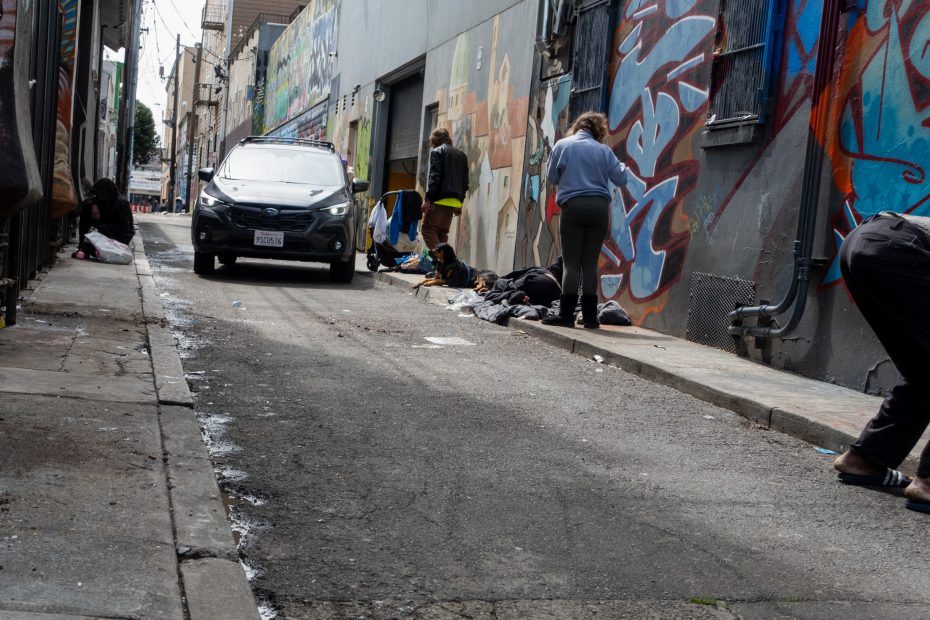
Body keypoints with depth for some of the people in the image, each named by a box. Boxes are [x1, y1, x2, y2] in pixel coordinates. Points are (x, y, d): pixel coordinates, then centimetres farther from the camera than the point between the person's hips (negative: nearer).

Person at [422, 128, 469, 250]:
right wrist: (460, 200, 20)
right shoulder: (461, 155, 19)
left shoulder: (437, 152, 0)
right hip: (455, 201, 7)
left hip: (440, 199, -7)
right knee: (442, 233, 12)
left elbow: (434, 177, -11)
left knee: (428, 229, -5)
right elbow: (465, 182, 17)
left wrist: (428, 199, -11)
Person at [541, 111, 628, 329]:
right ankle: (590, 316, 7)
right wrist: (621, 166, 27)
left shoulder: (562, 145, 3)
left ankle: (566, 315, -3)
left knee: (571, 263, 0)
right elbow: (621, 179, 7)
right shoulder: (604, 150, 6)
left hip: (573, 206, -2)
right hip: (599, 207, 2)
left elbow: (552, 177, 7)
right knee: (590, 263, 6)